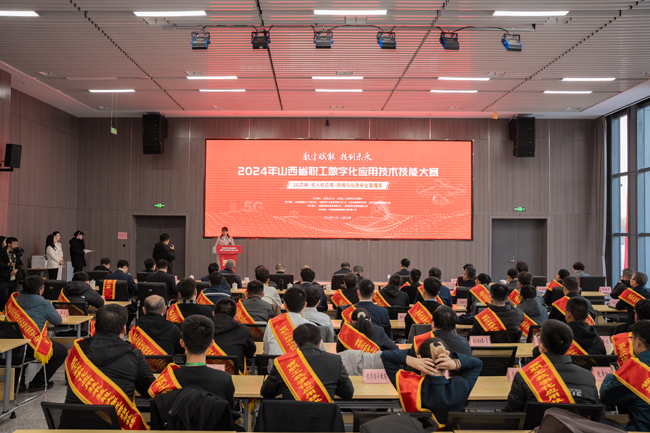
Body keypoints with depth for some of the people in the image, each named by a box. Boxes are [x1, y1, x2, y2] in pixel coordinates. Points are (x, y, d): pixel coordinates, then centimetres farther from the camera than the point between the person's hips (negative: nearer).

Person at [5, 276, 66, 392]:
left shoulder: (13, 301, 6)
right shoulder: (44, 304, -8)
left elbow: (7, 321, 16)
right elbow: (58, 321, 3)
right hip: (33, 348, -6)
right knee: (63, 351, 16)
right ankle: (38, 383, 14)